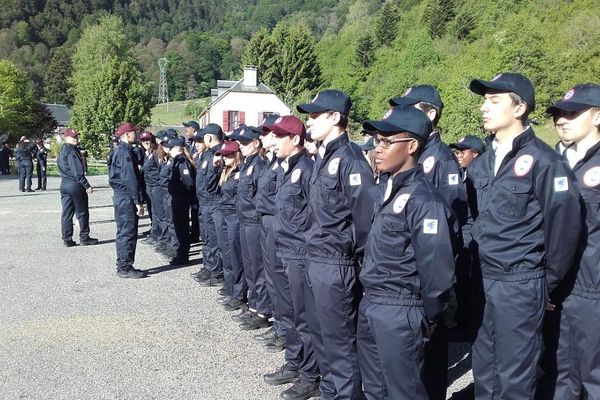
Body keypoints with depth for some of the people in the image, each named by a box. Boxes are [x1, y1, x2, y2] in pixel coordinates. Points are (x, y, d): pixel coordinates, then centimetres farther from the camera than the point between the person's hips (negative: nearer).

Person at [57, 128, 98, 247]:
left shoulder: (62, 151, 15)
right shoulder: (72, 152, -15)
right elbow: (78, 172, -19)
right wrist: (87, 186, -16)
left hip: (64, 185, 9)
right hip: (76, 185, -9)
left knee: (66, 213, 8)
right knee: (82, 213, 2)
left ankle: (67, 239, 10)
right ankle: (84, 238, 8)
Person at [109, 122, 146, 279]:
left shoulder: (119, 151, 16)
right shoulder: (125, 152, -15)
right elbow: (130, 179, -20)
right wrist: (138, 201, -19)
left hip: (121, 196, 10)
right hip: (127, 198, -10)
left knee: (124, 233, 14)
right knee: (128, 233, -5)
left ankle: (123, 266, 21)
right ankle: (125, 268, 0)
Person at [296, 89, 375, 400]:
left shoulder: (350, 160, -17)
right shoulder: (322, 158, 11)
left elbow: (365, 217, -19)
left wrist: (356, 260, -11)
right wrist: (314, 250, 13)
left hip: (336, 265, -9)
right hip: (316, 260, 9)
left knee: (339, 341, 2)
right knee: (321, 336, 20)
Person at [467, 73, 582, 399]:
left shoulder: (542, 160, -12)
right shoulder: (481, 163, 9)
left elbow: (565, 223, -12)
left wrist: (549, 282, -5)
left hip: (521, 285, -6)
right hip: (483, 281, 6)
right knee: (484, 370, 17)